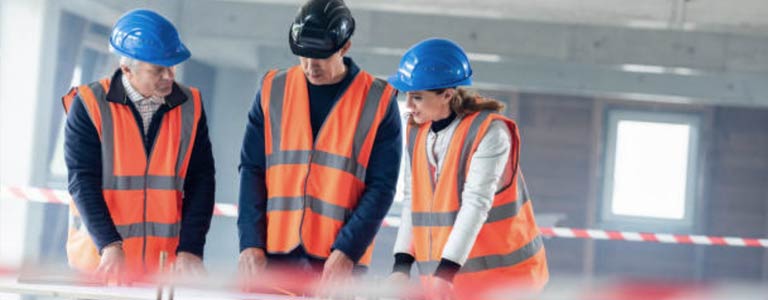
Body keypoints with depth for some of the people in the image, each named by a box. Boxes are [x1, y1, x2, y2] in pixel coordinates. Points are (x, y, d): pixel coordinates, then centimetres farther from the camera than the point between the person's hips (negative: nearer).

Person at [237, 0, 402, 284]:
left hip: (339, 261, -2)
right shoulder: (273, 90, 8)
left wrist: (347, 251, -12)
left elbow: (381, 186, -2)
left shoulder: (378, 101, 0)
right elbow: (252, 171, 7)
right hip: (273, 253, 2)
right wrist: (250, 243, -4)